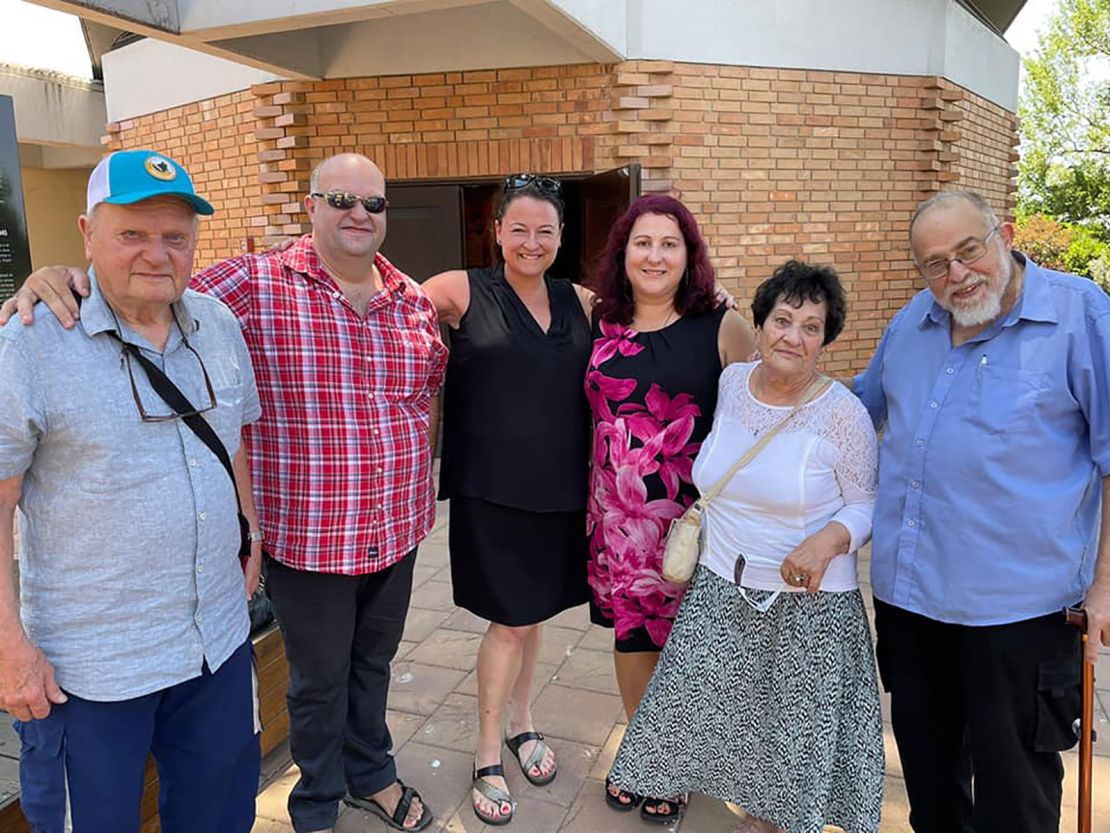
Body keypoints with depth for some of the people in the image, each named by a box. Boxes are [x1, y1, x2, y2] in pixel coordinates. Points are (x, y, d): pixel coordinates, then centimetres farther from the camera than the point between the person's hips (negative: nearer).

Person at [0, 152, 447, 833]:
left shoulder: (414, 299, 3)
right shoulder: (257, 285, -11)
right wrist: (64, 277, -29)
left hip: (398, 531, 4)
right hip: (307, 539, -4)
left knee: (374, 663, 24)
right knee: (319, 680, 16)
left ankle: (372, 774, 50)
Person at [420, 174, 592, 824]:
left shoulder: (583, 303, 6)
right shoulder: (465, 291, -5)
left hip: (561, 489, 4)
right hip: (492, 489, -4)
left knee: (534, 611, 18)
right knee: (510, 619, 2)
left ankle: (522, 721, 41)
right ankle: (489, 756, 24)